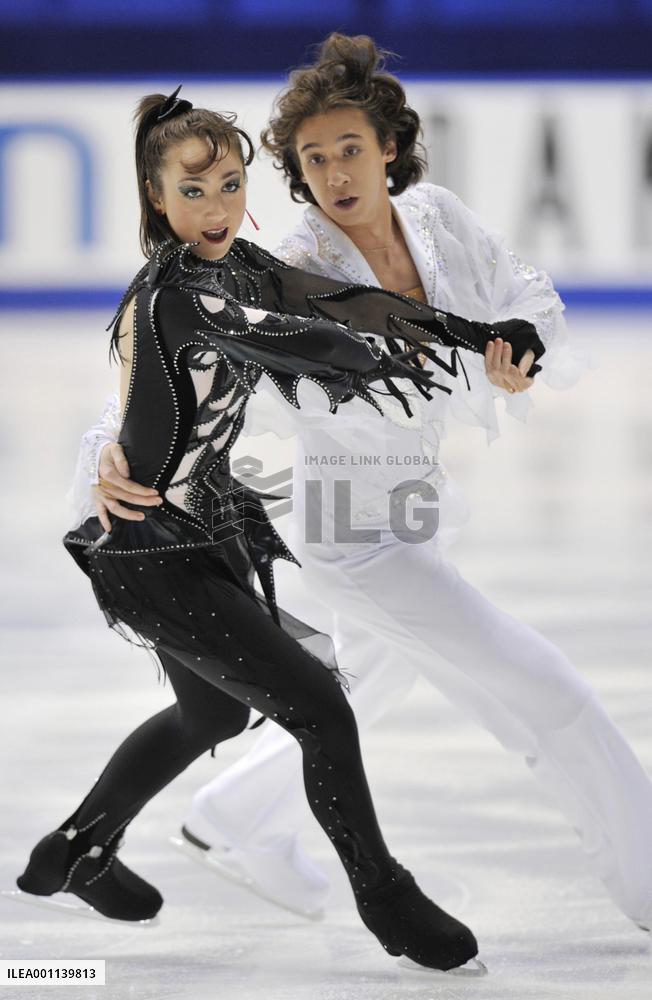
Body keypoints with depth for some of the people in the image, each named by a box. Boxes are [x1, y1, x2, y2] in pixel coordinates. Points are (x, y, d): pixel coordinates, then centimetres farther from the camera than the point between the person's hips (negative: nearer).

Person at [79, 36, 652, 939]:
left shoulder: (436, 216, -8)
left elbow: (530, 297, 1)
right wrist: (115, 456, -49)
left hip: (421, 511, 8)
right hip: (358, 535, -8)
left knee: (369, 692, 31)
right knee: (545, 694, -8)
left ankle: (233, 824, 51)